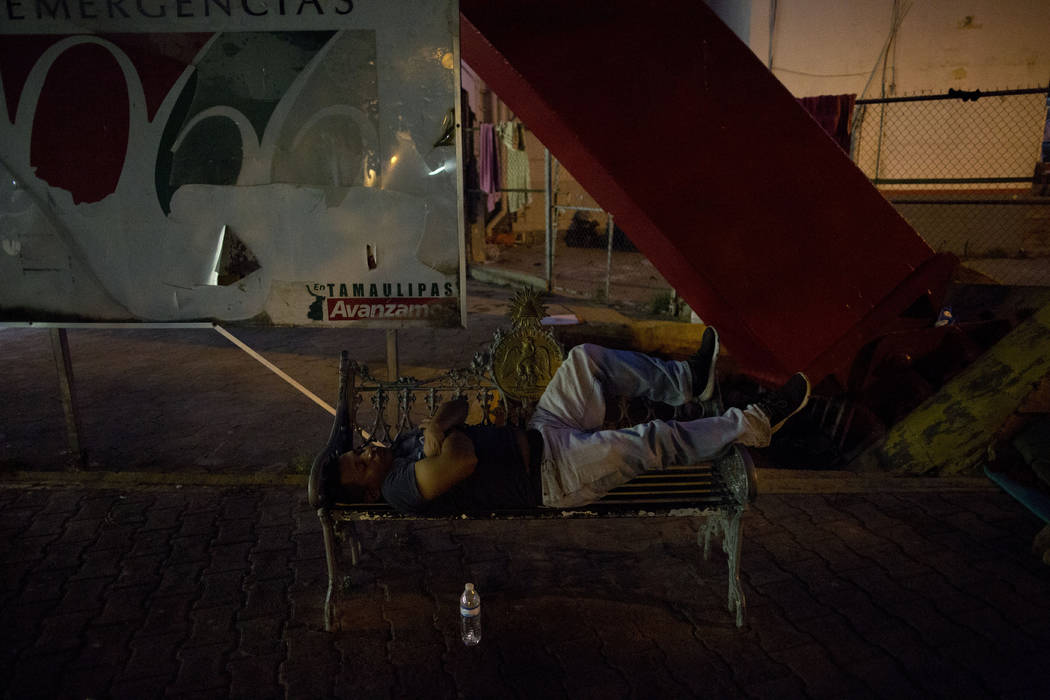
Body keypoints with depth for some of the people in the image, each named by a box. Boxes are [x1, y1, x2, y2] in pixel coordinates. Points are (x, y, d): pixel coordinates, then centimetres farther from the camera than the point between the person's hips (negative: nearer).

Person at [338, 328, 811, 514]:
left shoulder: (405, 444, 8)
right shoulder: (403, 488, -19)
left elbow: (459, 406, 9)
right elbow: (464, 459, -34)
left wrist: (437, 424, -11)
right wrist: (444, 436, -15)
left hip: (540, 435, 9)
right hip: (552, 475, -9)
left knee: (587, 358, 3)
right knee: (651, 441, -20)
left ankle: (690, 380, 17)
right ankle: (753, 423, 2)